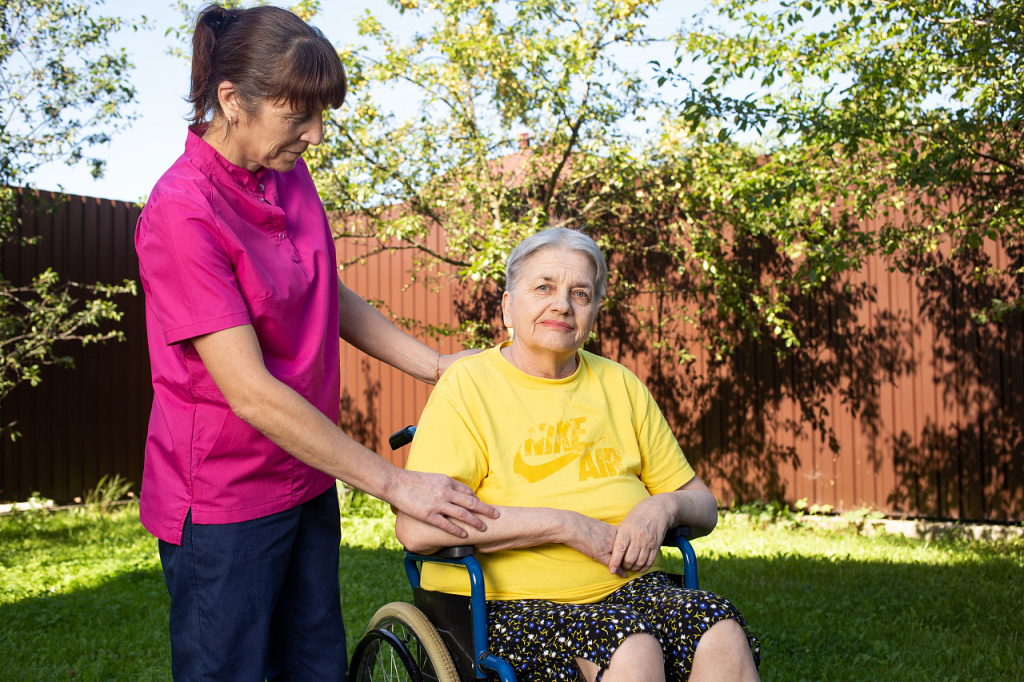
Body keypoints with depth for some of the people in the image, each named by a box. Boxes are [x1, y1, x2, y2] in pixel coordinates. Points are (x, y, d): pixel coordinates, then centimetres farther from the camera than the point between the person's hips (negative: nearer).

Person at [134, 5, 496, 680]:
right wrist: (394, 483, -22)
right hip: (223, 500, -7)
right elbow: (251, 392, -25)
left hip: (306, 481, 8)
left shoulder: (290, 177, 1)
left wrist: (437, 364, 6)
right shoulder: (183, 212, -22)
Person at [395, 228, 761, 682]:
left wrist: (663, 507, -6)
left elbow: (704, 507, 19)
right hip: (511, 603, -4)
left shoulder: (619, 385, 15)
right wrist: (565, 524, -17)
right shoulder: (466, 387, -1)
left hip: (628, 587, 5)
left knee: (722, 634, -25)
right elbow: (417, 527, -16)